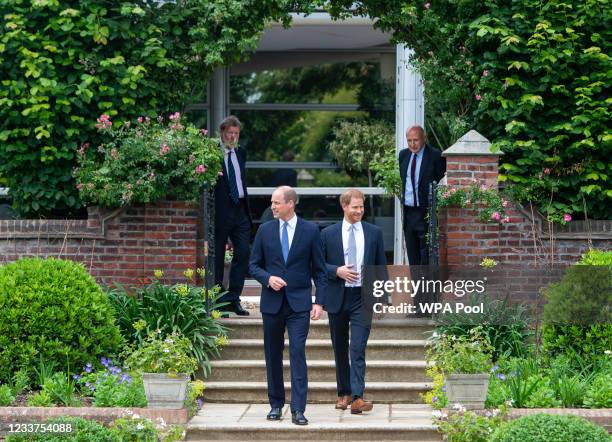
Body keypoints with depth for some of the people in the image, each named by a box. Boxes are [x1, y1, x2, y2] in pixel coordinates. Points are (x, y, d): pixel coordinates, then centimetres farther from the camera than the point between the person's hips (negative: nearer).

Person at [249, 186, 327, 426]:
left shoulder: (310, 230, 0)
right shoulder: (265, 230, 5)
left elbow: (319, 269, 2)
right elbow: (254, 265, 10)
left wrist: (319, 302, -5)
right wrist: (268, 278, -11)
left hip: (299, 302, -3)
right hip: (272, 302, 3)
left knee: (298, 353, -11)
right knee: (273, 355, 9)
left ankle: (298, 409, -13)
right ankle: (276, 404, 21)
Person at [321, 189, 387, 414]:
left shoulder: (374, 233, 5)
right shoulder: (328, 234, 3)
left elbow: (382, 267, 9)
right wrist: (337, 271, -13)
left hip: (363, 298, -1)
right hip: (337, 297, 1)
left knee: (358, 349, -13)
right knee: (340, 349, 11)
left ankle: (357, 398, -19)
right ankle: (344, 393, 24)